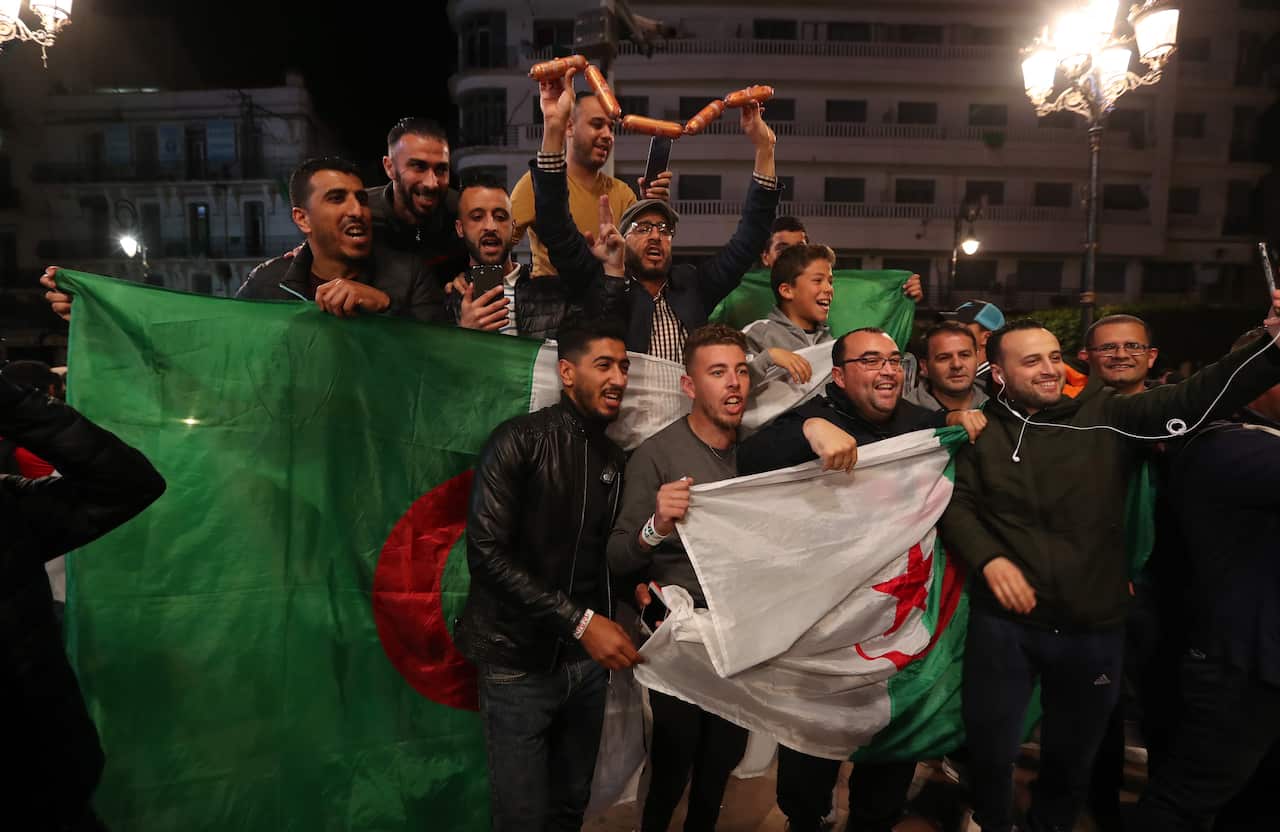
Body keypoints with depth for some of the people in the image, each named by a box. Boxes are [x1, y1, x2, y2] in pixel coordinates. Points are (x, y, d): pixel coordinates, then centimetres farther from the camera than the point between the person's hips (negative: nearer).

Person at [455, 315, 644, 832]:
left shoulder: (613, 458, 8)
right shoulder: (520, 441, -13)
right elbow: (487, 555, -20)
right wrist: (581, 621, -22)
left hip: (585, 659, 6)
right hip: (519, 659, -5)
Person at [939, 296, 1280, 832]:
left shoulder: (1106, 416, 0)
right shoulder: (980, 431, -2)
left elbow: (1196, 397, -10)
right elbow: (955, 503, -4)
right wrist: (989, 558, -19)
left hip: (1094, 626, 2)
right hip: (1003, 621, -1)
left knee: (1073, 754, 22)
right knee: (991, 748, 13)